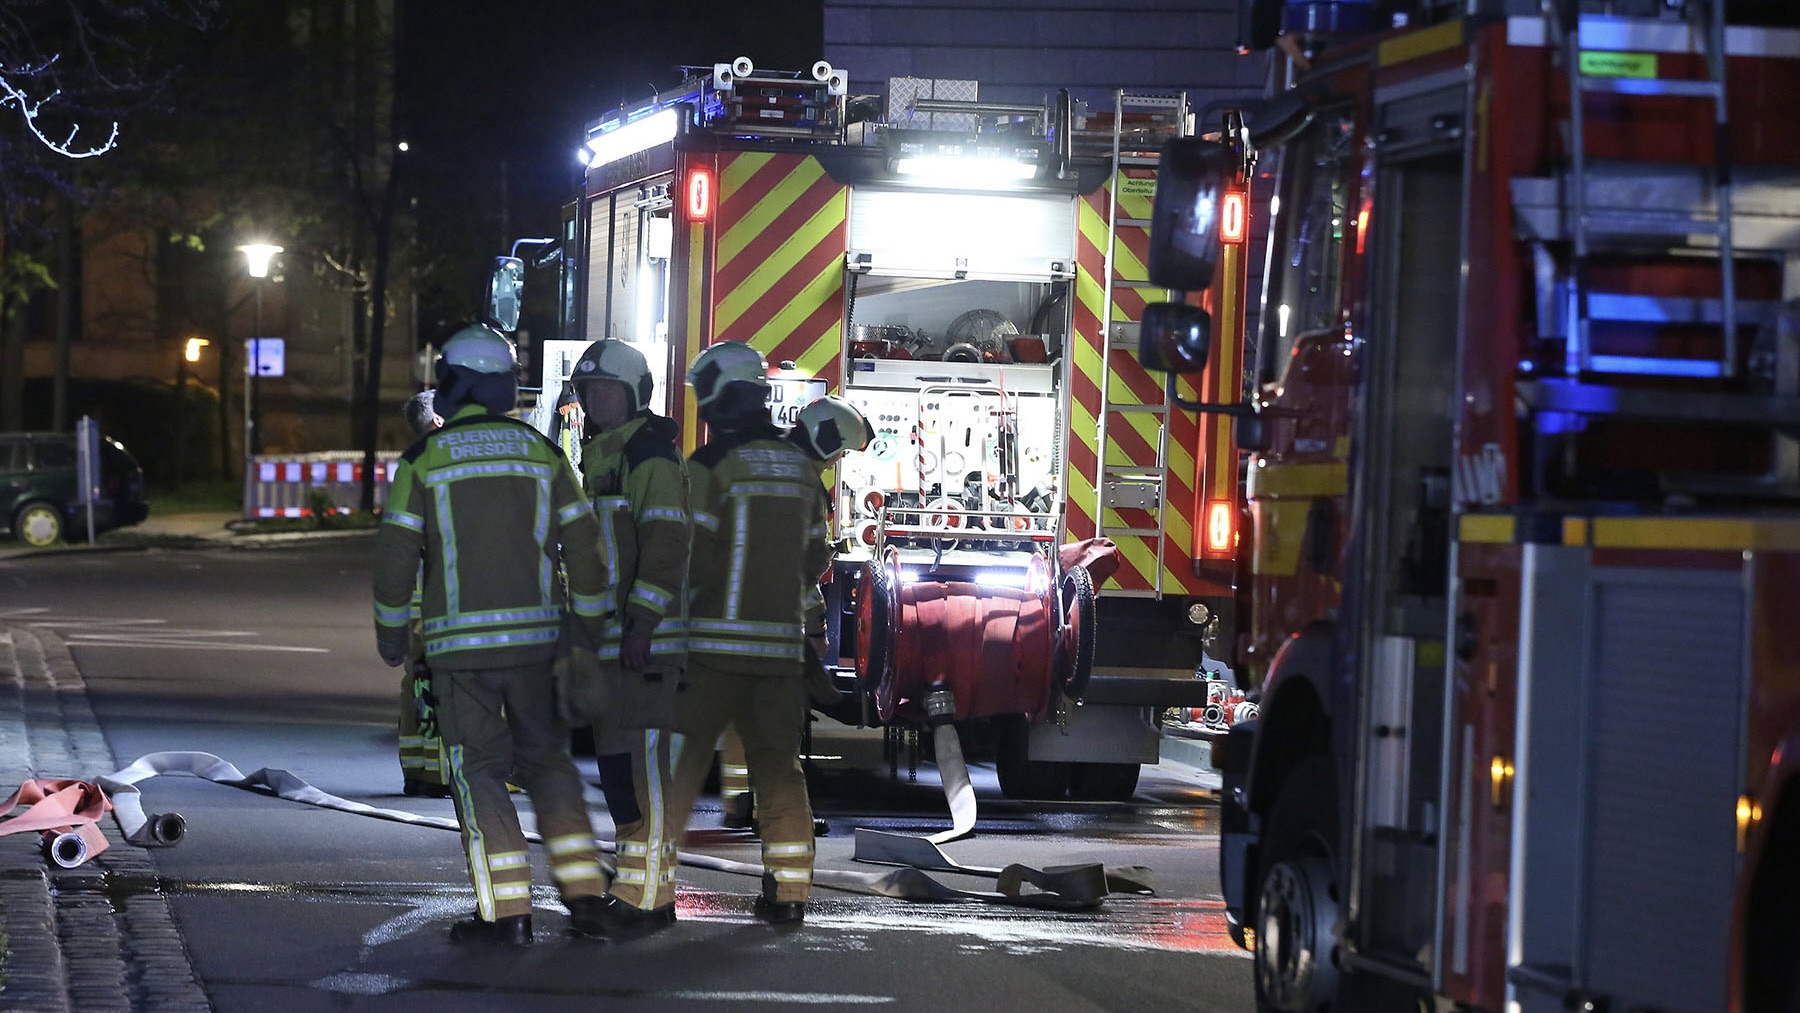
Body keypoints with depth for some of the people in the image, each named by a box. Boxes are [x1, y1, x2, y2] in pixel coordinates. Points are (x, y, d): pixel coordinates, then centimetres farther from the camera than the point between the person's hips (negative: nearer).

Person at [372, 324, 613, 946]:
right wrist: (592, 625, 14)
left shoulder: (424, 460, -3)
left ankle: (506, 910, -5)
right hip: (535, 637, 3)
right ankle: (582, 890, 10)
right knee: (546, 758, 15)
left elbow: (396, 551, -3)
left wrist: (391, 630, 9)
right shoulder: (542, 454, 5)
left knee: (479, 771, 1)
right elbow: (582, 544, 6)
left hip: (460, 641, -3)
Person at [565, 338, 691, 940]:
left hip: (644, 640, -10)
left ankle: (647, 898, -13)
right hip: (605, 638, 10)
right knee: (615, 764, 11)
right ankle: (638, 889, 18)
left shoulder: (651, 456, -10)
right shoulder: (598, 458, 21)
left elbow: (666, 544, -18)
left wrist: (642, 625, -24)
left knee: (641, 764, -12)